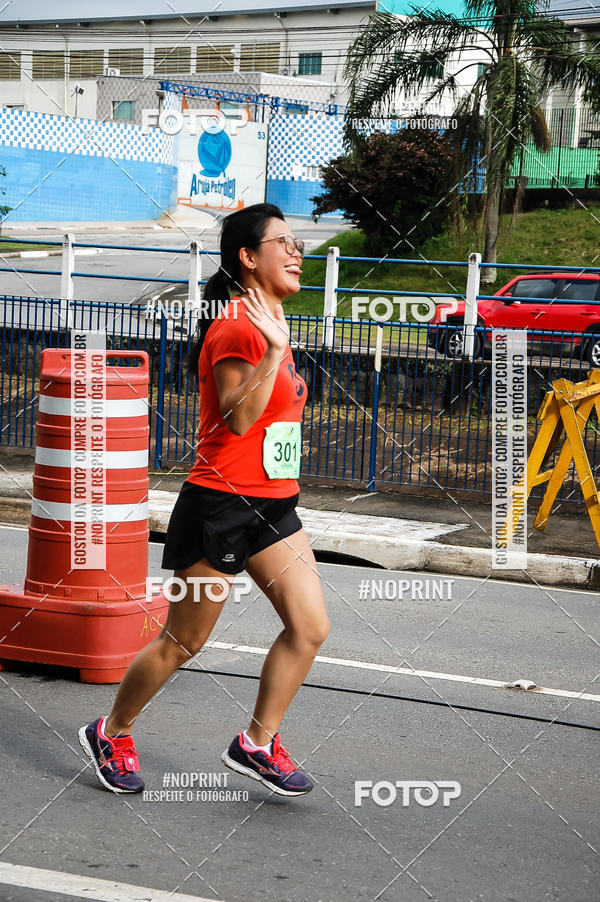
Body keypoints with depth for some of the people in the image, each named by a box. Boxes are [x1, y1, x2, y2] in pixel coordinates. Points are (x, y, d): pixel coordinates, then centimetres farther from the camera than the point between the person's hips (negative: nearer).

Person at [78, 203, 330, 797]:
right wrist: (274, 349, -30)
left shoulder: (268, 323, 14)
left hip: (273, 505, 9)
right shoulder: (236, 329, -16)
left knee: (311, 626, -1)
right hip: (221, 505, -9)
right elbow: (237, 419, -25)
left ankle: (257, 743, 12)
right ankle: (111, 734, 24)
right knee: (182, 642, 4)